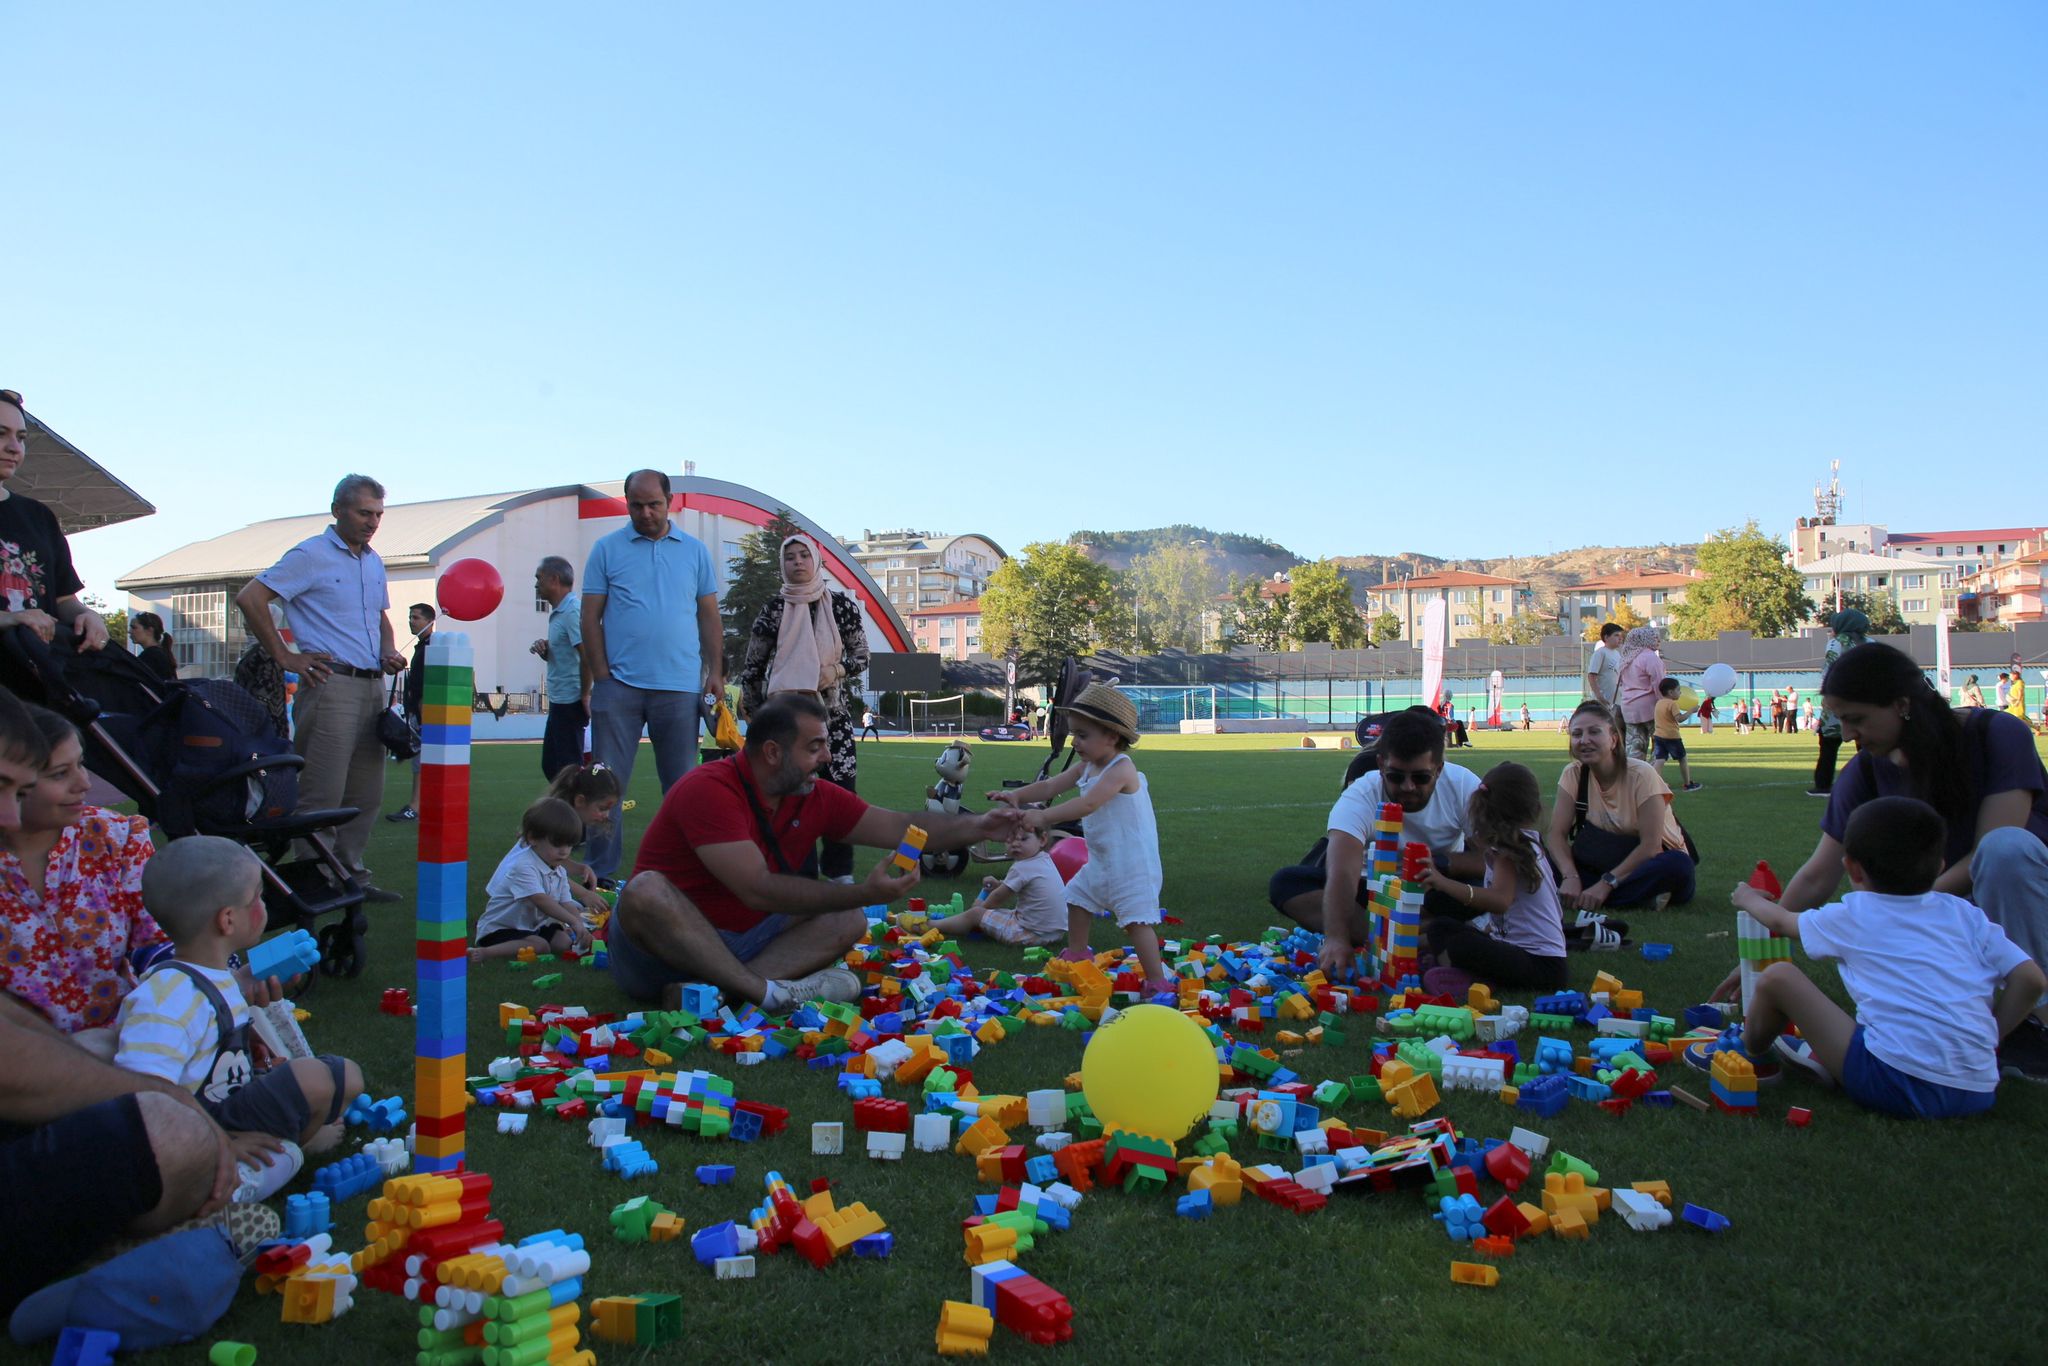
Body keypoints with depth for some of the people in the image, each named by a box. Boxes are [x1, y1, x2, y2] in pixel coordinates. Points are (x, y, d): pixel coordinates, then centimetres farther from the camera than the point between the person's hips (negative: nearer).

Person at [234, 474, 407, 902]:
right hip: (331, 685, -8)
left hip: (371, 687, 8)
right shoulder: (311, 556, -5)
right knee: (323, 794, -8)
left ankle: (352, 875, 22)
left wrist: (389, 652, 9)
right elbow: (249, 598, -10)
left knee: (367, 795, 12)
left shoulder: (374, 562, 18)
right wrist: (284, 657, -10)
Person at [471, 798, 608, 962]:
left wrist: (581, 928, -19)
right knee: (539, 946, -32)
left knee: (566, 941, -10)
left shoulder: (559, 871, 7)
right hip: (500, 928, -9)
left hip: (533, 927, 9)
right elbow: (541, 900, -34)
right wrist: (574, 921, -40)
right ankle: (483, 952, -32)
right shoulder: (523, 866, -23)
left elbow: (567, 904, 0)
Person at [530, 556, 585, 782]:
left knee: (569, 767, -5)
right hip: (560, 701, 10)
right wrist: (543, 650, 3)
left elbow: (586, 655, -23)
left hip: (570, 701, -10)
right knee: (550, 765, 16)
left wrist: (585, 695, -22)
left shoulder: (573, 611, -15)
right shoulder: (558, 612, 16)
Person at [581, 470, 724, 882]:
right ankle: (602, 874, 8)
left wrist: (715, 672, 2)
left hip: (679, 687, 1)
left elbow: (709, 617, 11)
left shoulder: (695, 550, 9)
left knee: (683, 785, 6)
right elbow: (591, 617, 4)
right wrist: (601, 675, -4)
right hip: (619, 685, -1)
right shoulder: (606, 549, 5)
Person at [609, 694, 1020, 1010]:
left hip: (741, 944, 7)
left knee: (847, 921, -10)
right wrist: (866, 893, -32)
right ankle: (767, 991, -32)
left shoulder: (815, 798, 1)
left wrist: (976, 827, -9)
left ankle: (712, 990, -27)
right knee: (647, 891, -36)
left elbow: (902, 828, 5)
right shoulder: (709, 790, -22)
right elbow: (758, 890, -29)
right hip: (663, 946, -6)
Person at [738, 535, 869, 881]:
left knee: (840, 788, -6)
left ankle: (839, 869, 3)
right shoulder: (774, 609, 4)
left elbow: (861, 656, 6)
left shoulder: (841, 605, 3)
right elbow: (753, 664, 10)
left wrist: (831, 673, -10)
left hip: (832, 711, 0)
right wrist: (753, 707, 9)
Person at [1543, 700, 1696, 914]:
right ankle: (1641, 899, -25)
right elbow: (1556, 833, -10)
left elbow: (1650, 846, -22)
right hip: (1607, 863, 3)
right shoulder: (1573, 774, -5)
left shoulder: (1641, 775, -17)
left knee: (1678, 866, -37)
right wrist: (1570, 877, -27)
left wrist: (1607, 883, -29)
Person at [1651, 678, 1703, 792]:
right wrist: (1691, 711, -16)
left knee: (1659, 760, -3)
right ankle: (1688, 784, 18)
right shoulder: (1673, 703, -14)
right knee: (1683, 759, 10)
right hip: (1672, 736, -6)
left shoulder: (1658, 703, 11)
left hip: (1658, 736, 6)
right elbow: (1679, 718, -23)